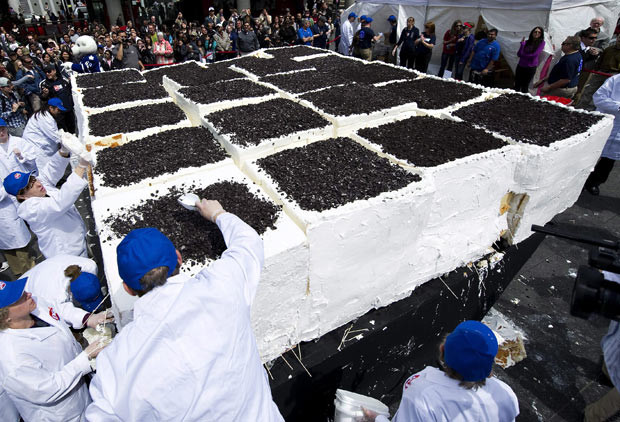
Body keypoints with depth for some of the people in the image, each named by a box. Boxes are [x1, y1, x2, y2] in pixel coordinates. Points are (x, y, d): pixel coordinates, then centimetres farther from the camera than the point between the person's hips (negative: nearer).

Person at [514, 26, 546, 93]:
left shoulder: (541, 42, -2)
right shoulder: (526, 42, 7)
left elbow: (535, 54, -11)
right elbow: (519, 54, -2)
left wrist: (523, 55, -2)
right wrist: (522, 44, -10)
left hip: (531, 68, -3)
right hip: (520, 66, 3)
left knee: (525, 86, 3)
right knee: (516, 86, 3)